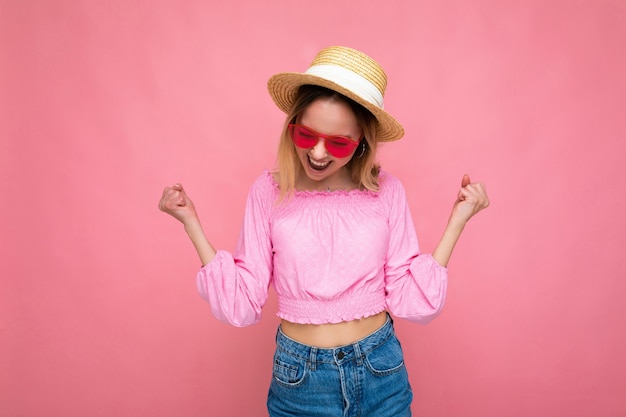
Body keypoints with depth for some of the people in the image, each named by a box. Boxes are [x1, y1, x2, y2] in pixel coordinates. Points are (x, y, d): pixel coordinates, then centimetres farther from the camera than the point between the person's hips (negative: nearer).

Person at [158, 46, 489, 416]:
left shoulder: (387, 191, -9)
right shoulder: (268, 192, -10)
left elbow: (412, 301, -8)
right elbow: (241, 306, -9)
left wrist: (457, 220, -12)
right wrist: (193, 225, -14)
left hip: (381, 373, 1)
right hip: (298, 380, 0)